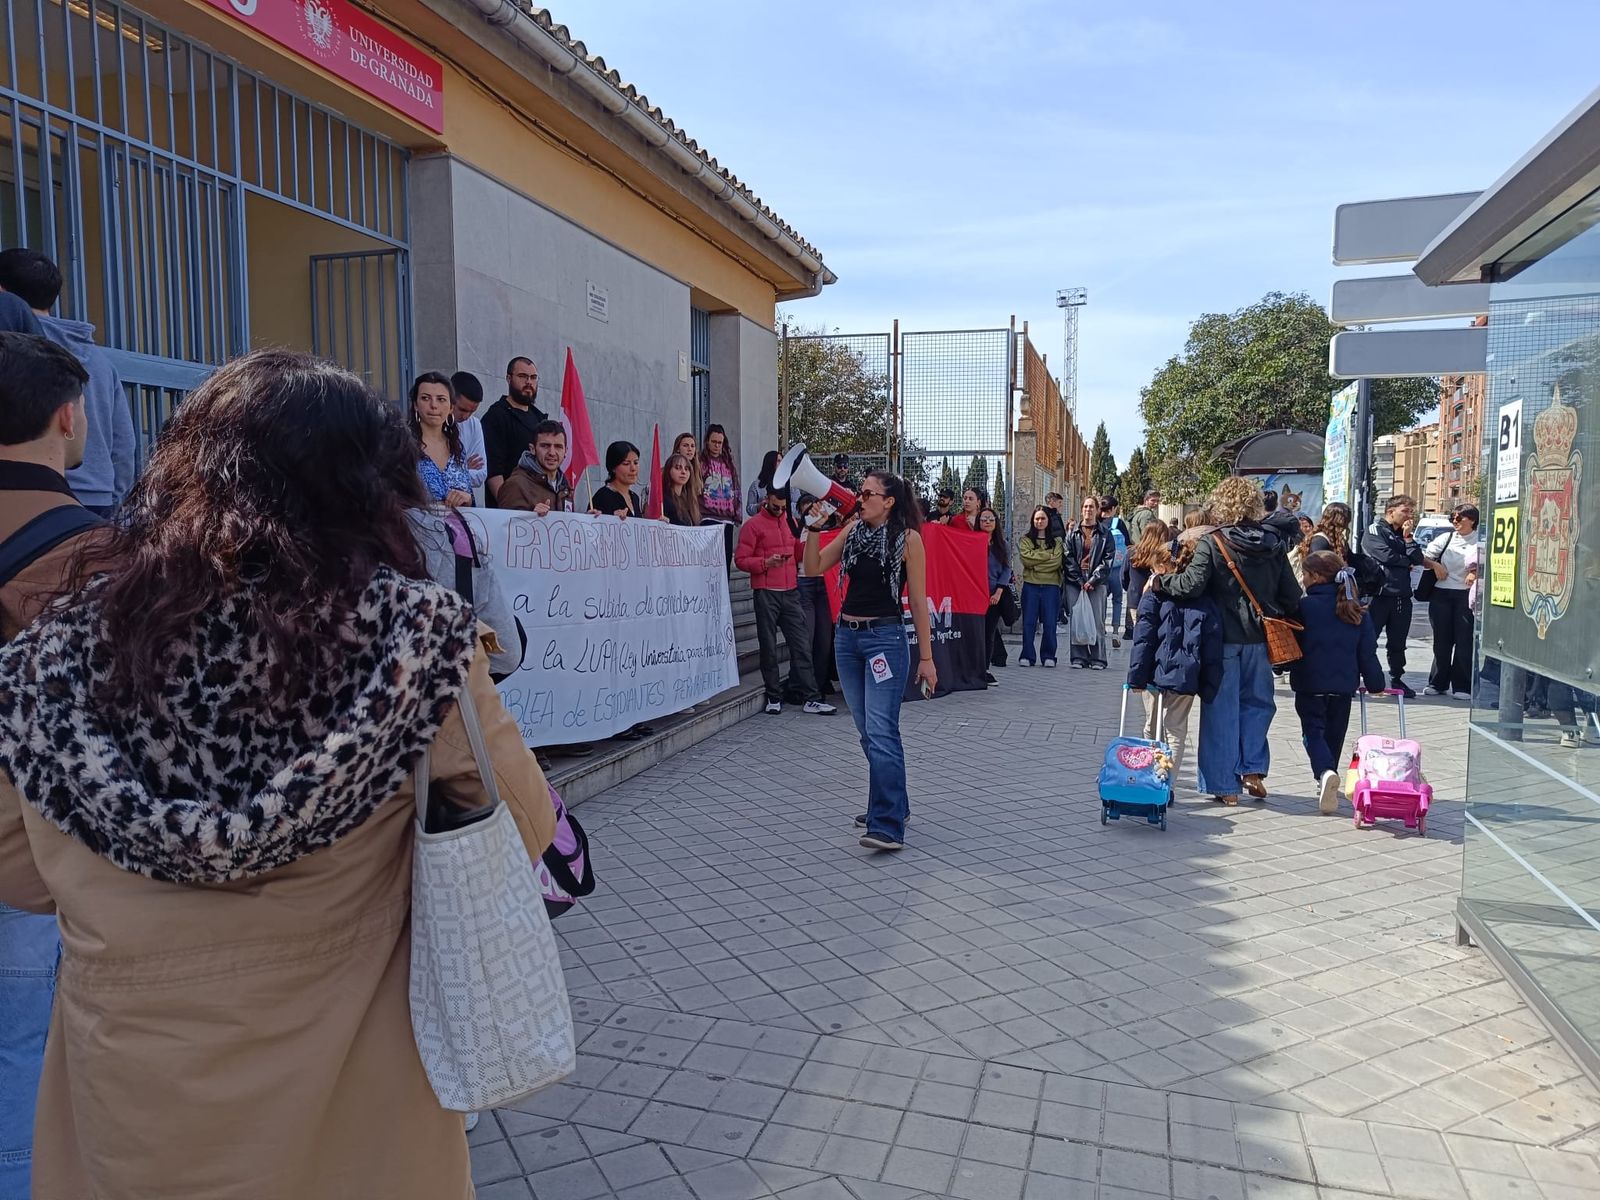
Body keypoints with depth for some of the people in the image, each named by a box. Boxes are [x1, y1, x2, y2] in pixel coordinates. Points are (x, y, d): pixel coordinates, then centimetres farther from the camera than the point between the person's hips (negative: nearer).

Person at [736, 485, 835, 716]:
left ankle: (812, 699, 3)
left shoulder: (790, 521, 14)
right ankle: (774, 697, 13)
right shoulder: (753, 525, -3)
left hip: (790, 592, 5)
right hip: (766, 594, -5)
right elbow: (740, 559, -7)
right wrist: (766, 563, -20)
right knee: (769, 647, 3)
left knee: (802, 645, 2)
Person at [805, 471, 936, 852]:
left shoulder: (907, 538, -7)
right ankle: (893, 804, 29)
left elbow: (918, 601, -6)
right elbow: (814, 567, 5)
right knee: (868, 731, 14)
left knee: (880, 731, -13)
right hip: (847, 636, 7)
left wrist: (926, 657, -5)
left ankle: (888, 827, -13)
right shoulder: (853, 530, 8)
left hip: (885, 638, -6)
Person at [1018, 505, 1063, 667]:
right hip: (1030, 585, 0)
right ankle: (1026, 656, 6)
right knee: (1028, 622, 0)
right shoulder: (1025, 540, 9)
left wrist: (1036, 562, -8)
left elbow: (1057, 561, -5)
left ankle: (1048, 656, 9)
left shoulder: (1057, 541, 10)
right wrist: (1048, 556, -8)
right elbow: (1026, 558, -7)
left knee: (1049, 623, 0)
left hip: (1051, 585, 0)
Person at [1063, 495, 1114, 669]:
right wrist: (1079, 580, -6)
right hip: (1075, 583, 1)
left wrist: (1093, 580, -9)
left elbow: (1108, 558, 0)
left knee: (1097, 621, -3)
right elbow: (1067, 557, 4)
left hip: (1096, 583, -1)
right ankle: (1079, 658, 5)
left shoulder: (1105, 533, 7)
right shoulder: (1073, 532, 10)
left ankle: (1097, 659, 2)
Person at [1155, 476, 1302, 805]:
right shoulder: (1272, 544, 5)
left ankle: (1225, 785, 11)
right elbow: (1291, 595, 6)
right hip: (1259, 639, 4)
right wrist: (1283, 620, 21)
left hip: (1224, 638, -4)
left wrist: (1160, 581, -6)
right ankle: (1253, 769, 13)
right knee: (1257, 703, 20)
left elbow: (1192, 584, -21)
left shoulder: (1211, 543, -10)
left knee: (1222, 710, 5)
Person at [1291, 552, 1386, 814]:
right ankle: (1327, 783, 25)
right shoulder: (1356, 610, 2)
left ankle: (1325, 772, -25)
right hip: (1344, 684, 4)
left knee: (1313, 732, 1)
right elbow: (1367, 651, 5)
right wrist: (1375, 682, 12)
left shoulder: (1304, 606, -11)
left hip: (1310, 684, -4)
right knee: (1334, 734, 17)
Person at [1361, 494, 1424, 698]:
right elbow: (1386, 555, -16)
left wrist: (1407, 538, -3)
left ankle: (1397, 679, 21)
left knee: (1397, 643, 12)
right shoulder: (1374, 530, -2)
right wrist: (1407, 562, 1)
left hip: (1401, 596, 6)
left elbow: (1418, 559, 6)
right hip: (1378, 594, -6)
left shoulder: (1404, 534, 19)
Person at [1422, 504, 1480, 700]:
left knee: (1464, 641, -3)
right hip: (1441, 594, 3)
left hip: (1467, 595, -3)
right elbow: (1423, 558, 12)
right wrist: (1434, 564, -6)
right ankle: (1438, 684, 16)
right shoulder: (1445, 539, 12)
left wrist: (1477, 573, -15)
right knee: (1441, 640, 7)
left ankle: (1461, 687, 5)